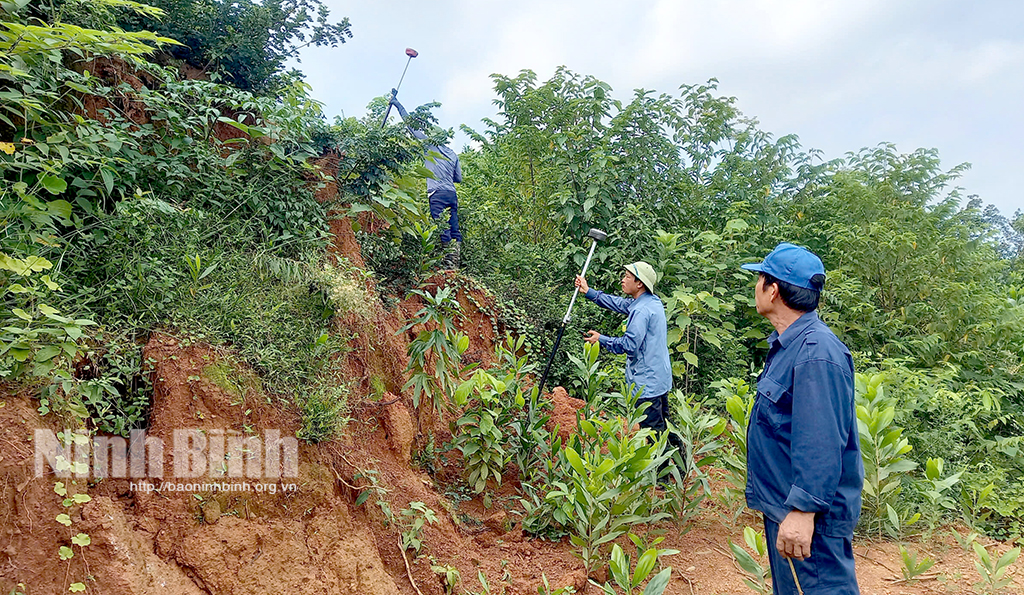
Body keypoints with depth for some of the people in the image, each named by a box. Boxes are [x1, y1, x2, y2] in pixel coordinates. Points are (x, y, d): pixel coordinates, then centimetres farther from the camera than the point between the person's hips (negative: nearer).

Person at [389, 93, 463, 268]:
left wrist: (397, 104, 16)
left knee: (443, 230, -10)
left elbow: (412, 126, 9)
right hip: (452, 194, 6)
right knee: (455, 230, 5)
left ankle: (448, 265, -15)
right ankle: (455, 264, 3)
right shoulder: (453, 154, 21)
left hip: (437, 193, -6)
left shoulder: (430, 146, 6)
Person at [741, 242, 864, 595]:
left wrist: (804, 509, -29)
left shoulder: (816, 353, -24)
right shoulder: (787, 345, 10)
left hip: (809, 518, -11)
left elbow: (821, 443, -29)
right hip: (783, 506, 11)